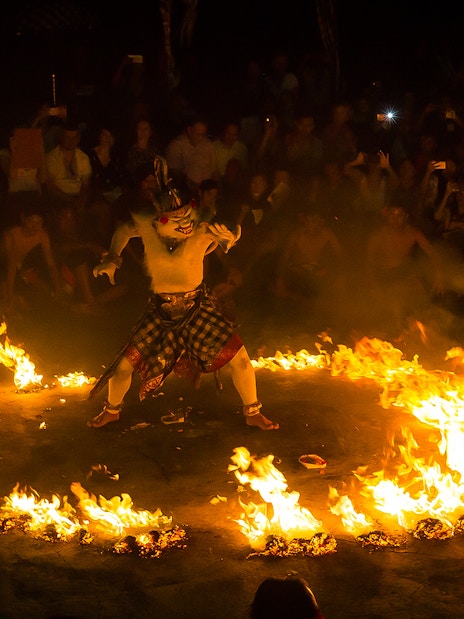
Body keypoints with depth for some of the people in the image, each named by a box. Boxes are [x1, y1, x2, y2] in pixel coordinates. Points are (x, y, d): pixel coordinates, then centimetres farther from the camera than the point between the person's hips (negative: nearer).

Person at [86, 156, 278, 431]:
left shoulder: (202, 231, -23)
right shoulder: (146, 225, -17)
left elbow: (234, 234, -10)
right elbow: (123, 230, 5)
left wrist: (228, 235, -35)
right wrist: (112, 258, -9)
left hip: (198, 305, -1)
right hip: (161, 310, 1)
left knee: (240, 359, -7)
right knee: (123, 366, 1)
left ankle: (253, 414, 19)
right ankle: (112, 410, 33)